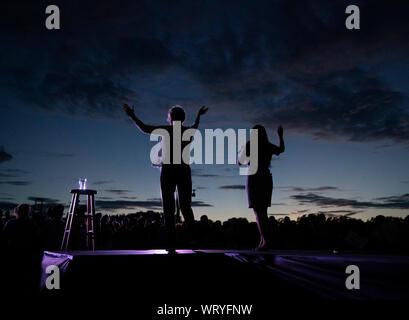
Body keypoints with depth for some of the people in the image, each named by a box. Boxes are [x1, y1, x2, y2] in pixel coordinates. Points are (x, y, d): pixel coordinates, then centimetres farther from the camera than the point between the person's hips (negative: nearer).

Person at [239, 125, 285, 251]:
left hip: (253, 179, -5)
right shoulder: (269, 146, 7)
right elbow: (281, 149, 29)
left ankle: (267, 241, -21)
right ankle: (263, 241, 6)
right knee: (263, 212, 12)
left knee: (258, 211, -10)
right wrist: (280, 135, 41)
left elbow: (240, 161, 3)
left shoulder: (249, 145, -6)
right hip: (267, 179, 6)